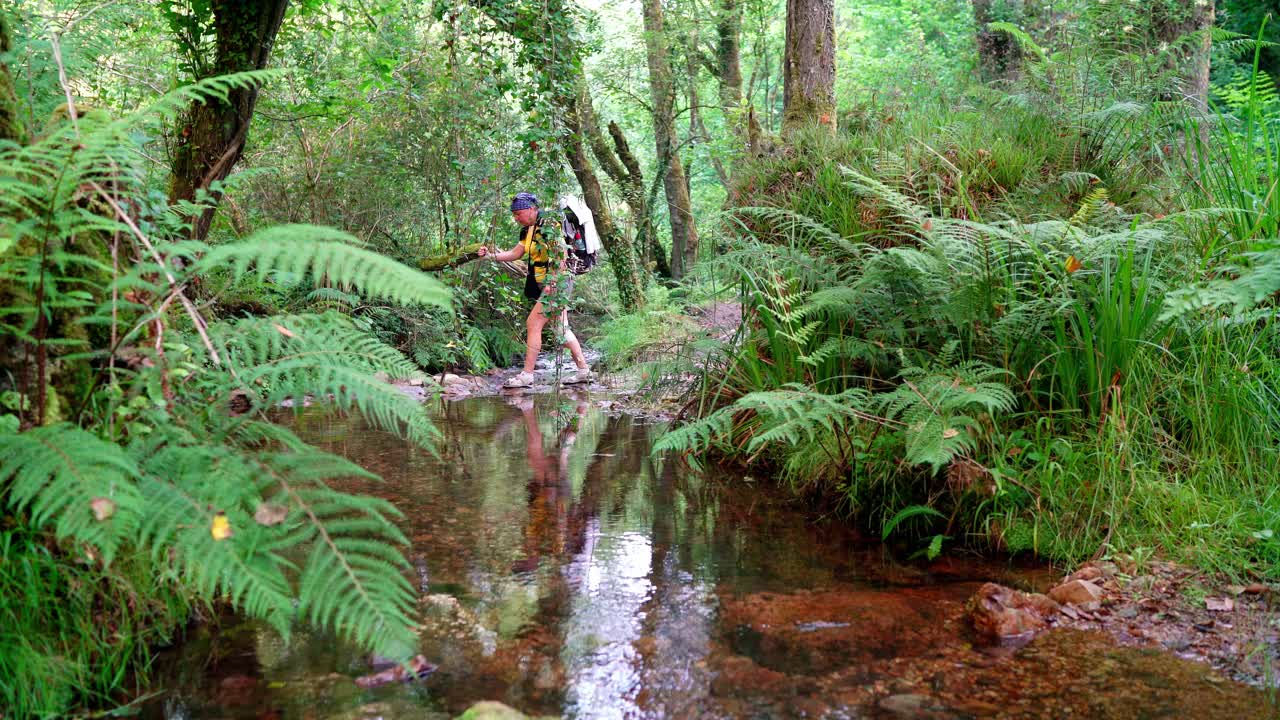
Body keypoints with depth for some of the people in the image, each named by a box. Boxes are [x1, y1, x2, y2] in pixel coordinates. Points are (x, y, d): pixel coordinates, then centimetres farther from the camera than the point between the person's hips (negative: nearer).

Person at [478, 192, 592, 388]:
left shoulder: (549, 225, -14)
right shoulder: (529, 230, 14)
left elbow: (559, 256, -19)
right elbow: (516, 253, 14)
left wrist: (552, 282, -23)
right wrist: (490, 255, 4)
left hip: (557, 283, -10)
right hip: (547, 285, 10)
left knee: (533, 324, -11)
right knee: (562, 328, 12)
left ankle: (527, 375, -8)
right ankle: (583, 371, 18)